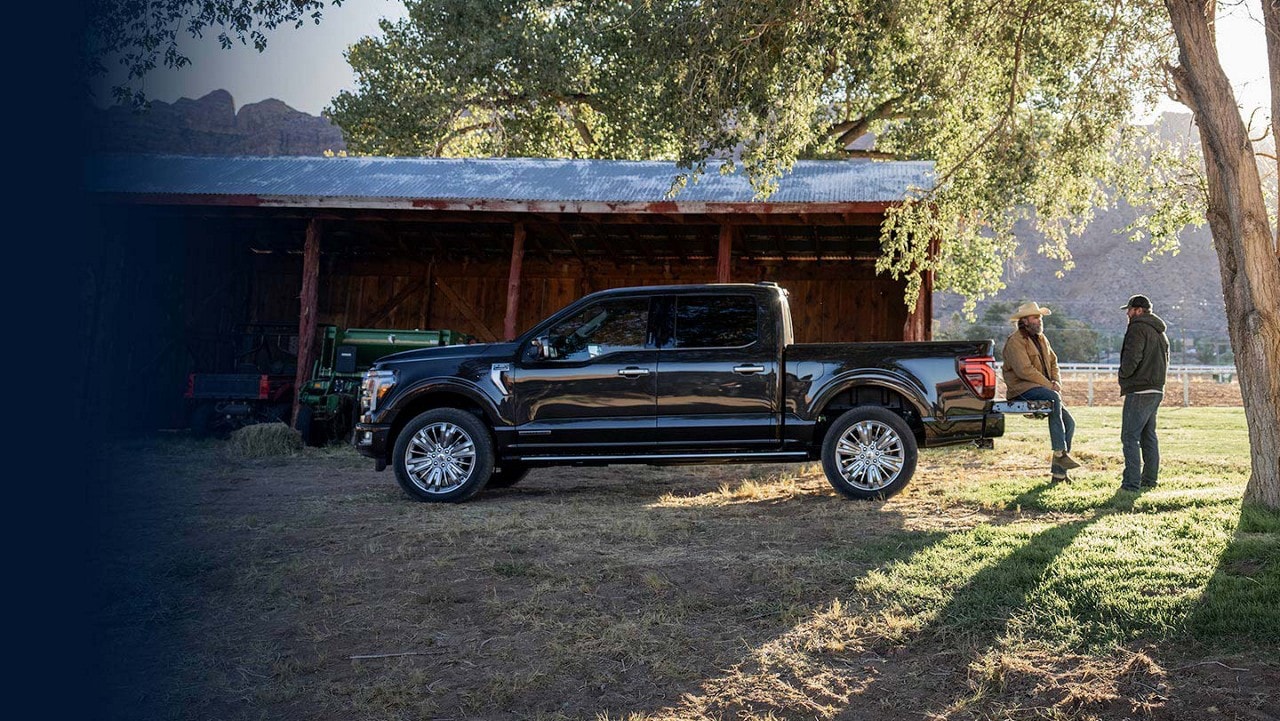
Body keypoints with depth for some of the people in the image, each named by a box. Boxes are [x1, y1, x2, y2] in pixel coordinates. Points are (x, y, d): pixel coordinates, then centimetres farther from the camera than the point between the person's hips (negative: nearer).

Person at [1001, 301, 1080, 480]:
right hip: (1022, 389, -9)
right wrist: (1049, 385, -17)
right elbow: (1024, 370, -20)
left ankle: (1059, 472, 2)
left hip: (1043, 388, 9)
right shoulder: (1015, 341, -10)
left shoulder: (1041, 338, 19)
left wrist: (1057, 381, 0)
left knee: (1069, 422, -3)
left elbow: (1053, 361, 21)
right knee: (1054, 398, -35)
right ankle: (1059, 453, -35)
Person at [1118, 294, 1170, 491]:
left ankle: (1132, 482, -10)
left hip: (1139, 391, -10)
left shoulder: (1138, 328, -11)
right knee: (1148, 436, 16)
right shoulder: (1160, 332, 19)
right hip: (1157, 390, 10)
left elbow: (1131, 358, -21)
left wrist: (1123, 375, -5)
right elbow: (1165, 362, 24)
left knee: (1130, 437, -7)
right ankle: (1150, 480, 20)